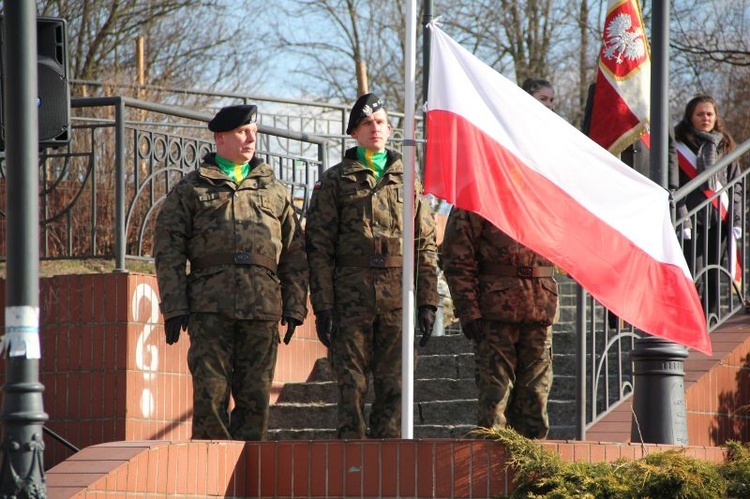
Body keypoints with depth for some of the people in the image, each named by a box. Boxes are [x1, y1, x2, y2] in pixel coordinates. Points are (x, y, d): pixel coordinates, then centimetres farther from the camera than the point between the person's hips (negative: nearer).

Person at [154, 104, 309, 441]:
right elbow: (168, 250, 5)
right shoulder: (191, 189, 10)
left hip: (262, 309, 2)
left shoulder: (274, 190, 19)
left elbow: (295, 253, 17)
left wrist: (295, 306, 8)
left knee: (255, 396, 2)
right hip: (210, 307, -2)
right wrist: (174, 307, -4)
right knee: (210, 393, -6)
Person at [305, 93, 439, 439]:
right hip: (352, 295, -2)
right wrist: (322, 306, -7)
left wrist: (427, 302, 5)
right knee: (351, 384, -2)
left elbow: (426, 246, 13)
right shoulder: (335, 181, 7)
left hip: (398, 297, 2)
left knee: (393, 384, 2)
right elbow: (319, 247, 2)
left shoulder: (406, 181, 14)